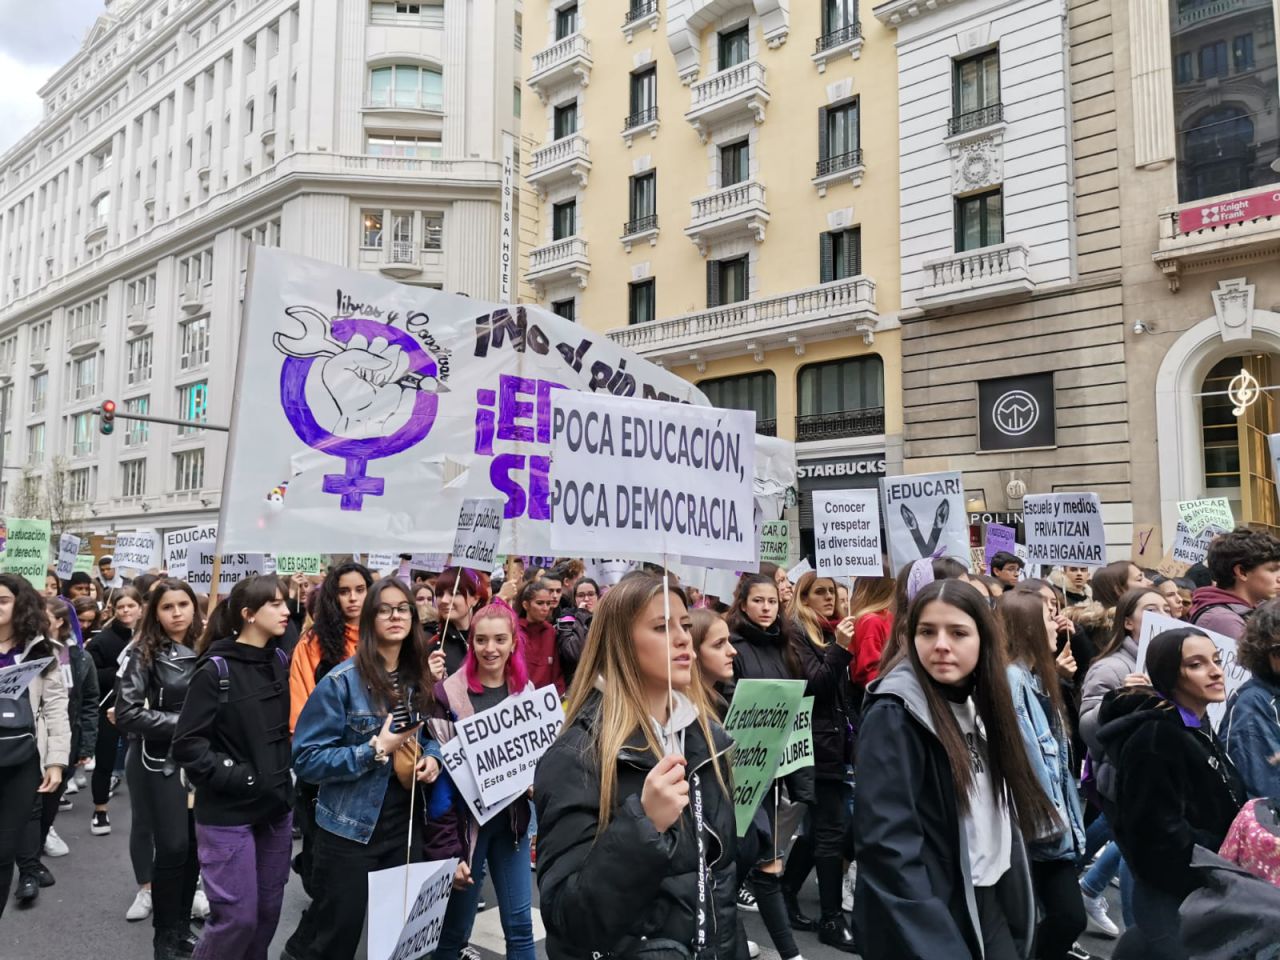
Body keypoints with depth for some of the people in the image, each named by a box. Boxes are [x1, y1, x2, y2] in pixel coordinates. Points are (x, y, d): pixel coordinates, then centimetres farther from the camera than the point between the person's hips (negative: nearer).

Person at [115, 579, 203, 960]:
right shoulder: (142, 653, -8)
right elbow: (127, 714, -15)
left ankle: (183, 924, 26)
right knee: (173, 847, -2)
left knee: (196, 846, 8)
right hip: (160, 761, -4)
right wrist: (182, 723, -17)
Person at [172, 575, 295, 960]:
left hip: (275, 806, 6)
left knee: (268, 911, 14)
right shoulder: (215, 669, -13)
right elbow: (187, 744, -15)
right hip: (228, 812, -6)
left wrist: (284, 769, 2)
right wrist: (234, 775, -18)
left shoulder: (281, 661, 5)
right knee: (237, 917, -2)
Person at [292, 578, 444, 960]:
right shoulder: (342, 681, -14)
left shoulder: (419, 680, 3)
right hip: (350, 829, -5)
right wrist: (375, 750, -22)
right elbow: (306, 759, -15)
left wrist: (431, 756, -5)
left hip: (407, 824, 6)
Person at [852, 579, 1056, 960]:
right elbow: (885, 842, -23)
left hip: (990, 903, 7)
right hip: (923, 922, -7)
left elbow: (1002, 813, 11)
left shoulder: (980, 705, 5)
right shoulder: (894, 715, -19)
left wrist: (1014, 899, 5)